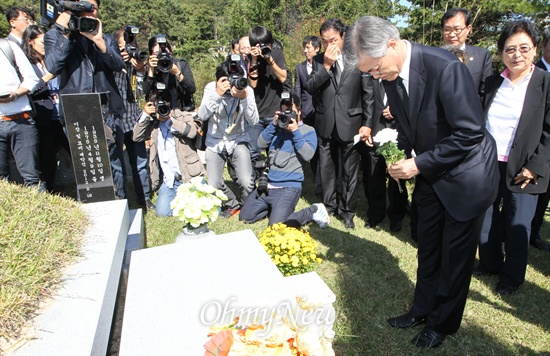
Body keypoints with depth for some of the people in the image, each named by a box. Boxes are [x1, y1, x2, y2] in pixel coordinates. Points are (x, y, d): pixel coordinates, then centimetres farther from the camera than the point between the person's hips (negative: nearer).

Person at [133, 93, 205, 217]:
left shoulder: (183, 116, -2)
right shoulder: (153, 123, 10)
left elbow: (192, 132, -21)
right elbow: (136, 137, 0)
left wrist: (169, 119, -22)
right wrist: (145, 115, -9)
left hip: (189, 176, -4)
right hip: (168, 180, 4)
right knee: (162, 212, 0)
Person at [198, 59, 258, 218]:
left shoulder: (247, 90, -13)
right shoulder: (211, 88, -12)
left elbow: (253, 121, -20)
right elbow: (202, 116, -24)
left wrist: (244, 98, -33)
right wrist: (217, 94, -35)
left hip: (238, 140, -1)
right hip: (215, 142, 1)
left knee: (246, 183, -16)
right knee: (213, 186, -9)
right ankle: (233, 204, 23)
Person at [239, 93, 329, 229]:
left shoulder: (308, 131, 1)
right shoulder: (278, 127, 15)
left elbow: (307, 155, -14)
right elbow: (261, 144, 5)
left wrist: (295, 131, -15)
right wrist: (274, 124, -4)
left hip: (289, 186, -6)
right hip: (268, 184, 6)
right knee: (245, 217, 3)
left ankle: (314, 210, 0)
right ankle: (276, 207, 23)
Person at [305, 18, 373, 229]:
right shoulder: (318, 60, 5)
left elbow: (368, 94, -2)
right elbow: (310, 88, -4)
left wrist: (367, 123, -4)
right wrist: (326, 66, -14)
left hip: (350, 124, -2)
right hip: (325, 124, 3)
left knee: (349, 171, 5)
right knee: (327, 168, 13)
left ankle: (347, 211, 21)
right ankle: (329, 205, 30)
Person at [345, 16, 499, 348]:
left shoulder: (445, 67, -28)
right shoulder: (391, 77, -4)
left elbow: (470, 132, -25)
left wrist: (419, 164, -22)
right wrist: (400, 157, -6)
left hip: (466, 174, -6)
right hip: (430, 173, 7)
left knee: (455, 254, 9)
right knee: (428, 249, 18)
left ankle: (443, 323, 30)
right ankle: (422, 310, 37)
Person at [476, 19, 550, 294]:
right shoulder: (492, 83, 7)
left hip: (522, 170, -3)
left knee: (517, 227, 6)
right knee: (486, 220, 12)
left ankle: (512, 277, 26)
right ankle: (489, 264, 34)